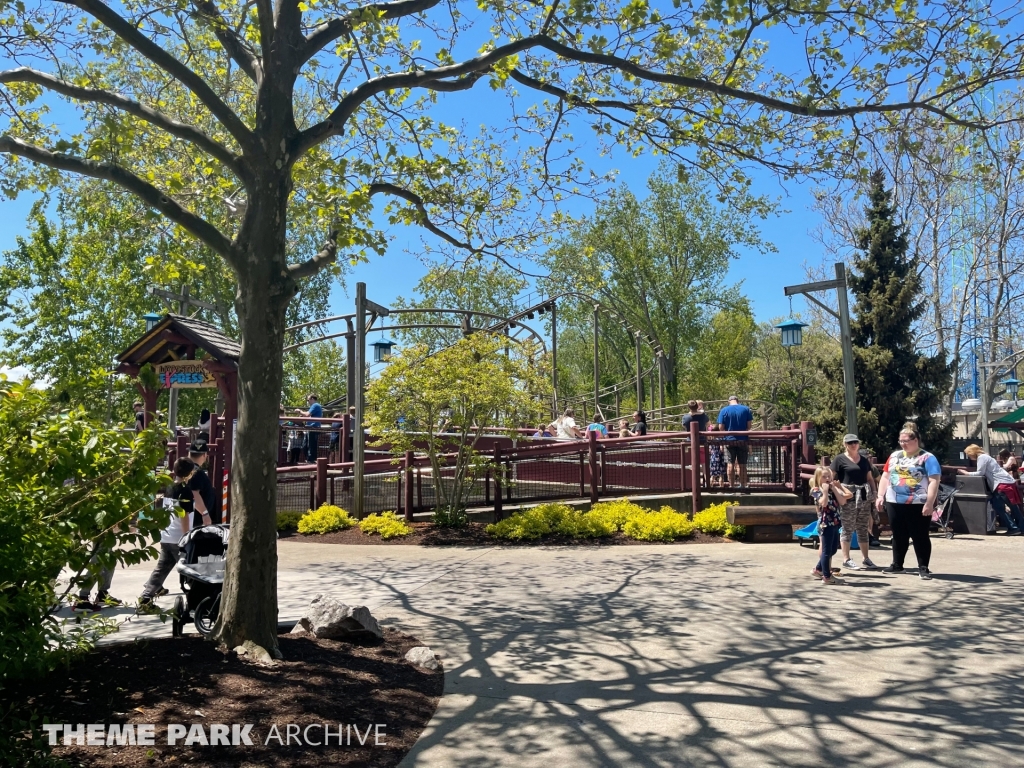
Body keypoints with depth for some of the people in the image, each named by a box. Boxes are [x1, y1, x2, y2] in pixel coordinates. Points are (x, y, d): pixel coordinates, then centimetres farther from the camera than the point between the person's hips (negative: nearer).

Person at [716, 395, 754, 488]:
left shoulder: (724, 410, -2)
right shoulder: (746, 409, 1)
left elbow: (721, 427, -6)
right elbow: (749, 425, -1)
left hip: (729, 440, -1)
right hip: (743, 440, 1)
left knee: (730, 464, 4)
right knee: (742, 464, 7)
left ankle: (731, 486, 4)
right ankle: (743, 486, 10)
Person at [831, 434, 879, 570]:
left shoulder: (864, 460, 15)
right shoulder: (839, 459, -3)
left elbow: (870, 478, 19)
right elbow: (831, 478, -8)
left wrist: (875, 493, 7)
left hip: (864, 497, 6)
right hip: (848, 497, -5)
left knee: (864, 529, 11)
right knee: (847, 529, -1)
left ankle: (866, 559, 19)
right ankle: (846, 559, 5)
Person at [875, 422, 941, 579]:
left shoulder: (927, 458, -4)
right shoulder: (894, 455, 13)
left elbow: (934, 481, -11)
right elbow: (885, 476, 16)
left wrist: (929, 503, -18)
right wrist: (880, 496, 8)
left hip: (918, 505, -5)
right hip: (894, 503, 5)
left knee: (920, 537, 2)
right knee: (898, 536, 13)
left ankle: (924, 568, 10)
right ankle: (897, 565, 23)